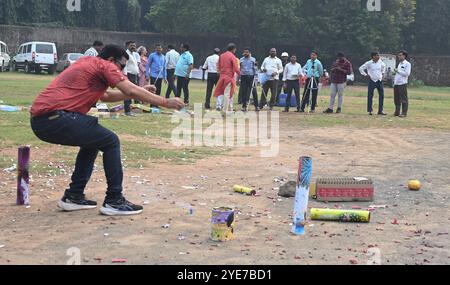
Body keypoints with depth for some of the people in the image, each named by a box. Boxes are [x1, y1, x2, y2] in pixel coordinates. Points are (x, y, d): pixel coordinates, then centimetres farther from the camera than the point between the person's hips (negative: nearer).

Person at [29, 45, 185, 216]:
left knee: (93, 141, 26)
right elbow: (131, 91, -8)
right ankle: (114, 201, 0)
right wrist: (166, 102, -2)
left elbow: (106, 96, 37)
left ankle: (73, 197, 25)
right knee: (111, 142, -2)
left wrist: (140, 92, 31)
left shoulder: (88, 64, 28)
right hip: (55, 117, -10)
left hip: (39, 120, 10)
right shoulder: (103, 65, 1)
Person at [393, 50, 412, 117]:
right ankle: (397, 112, 17)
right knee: (396, 99, 10)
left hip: (403, 84, -8)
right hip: (396, 84, 8)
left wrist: (398, 71, -13)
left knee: (404, 99, -5)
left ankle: (404, 113, -3)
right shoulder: (399, 64, 21)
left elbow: (407, 73, -16)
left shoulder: (407, 64, -5)